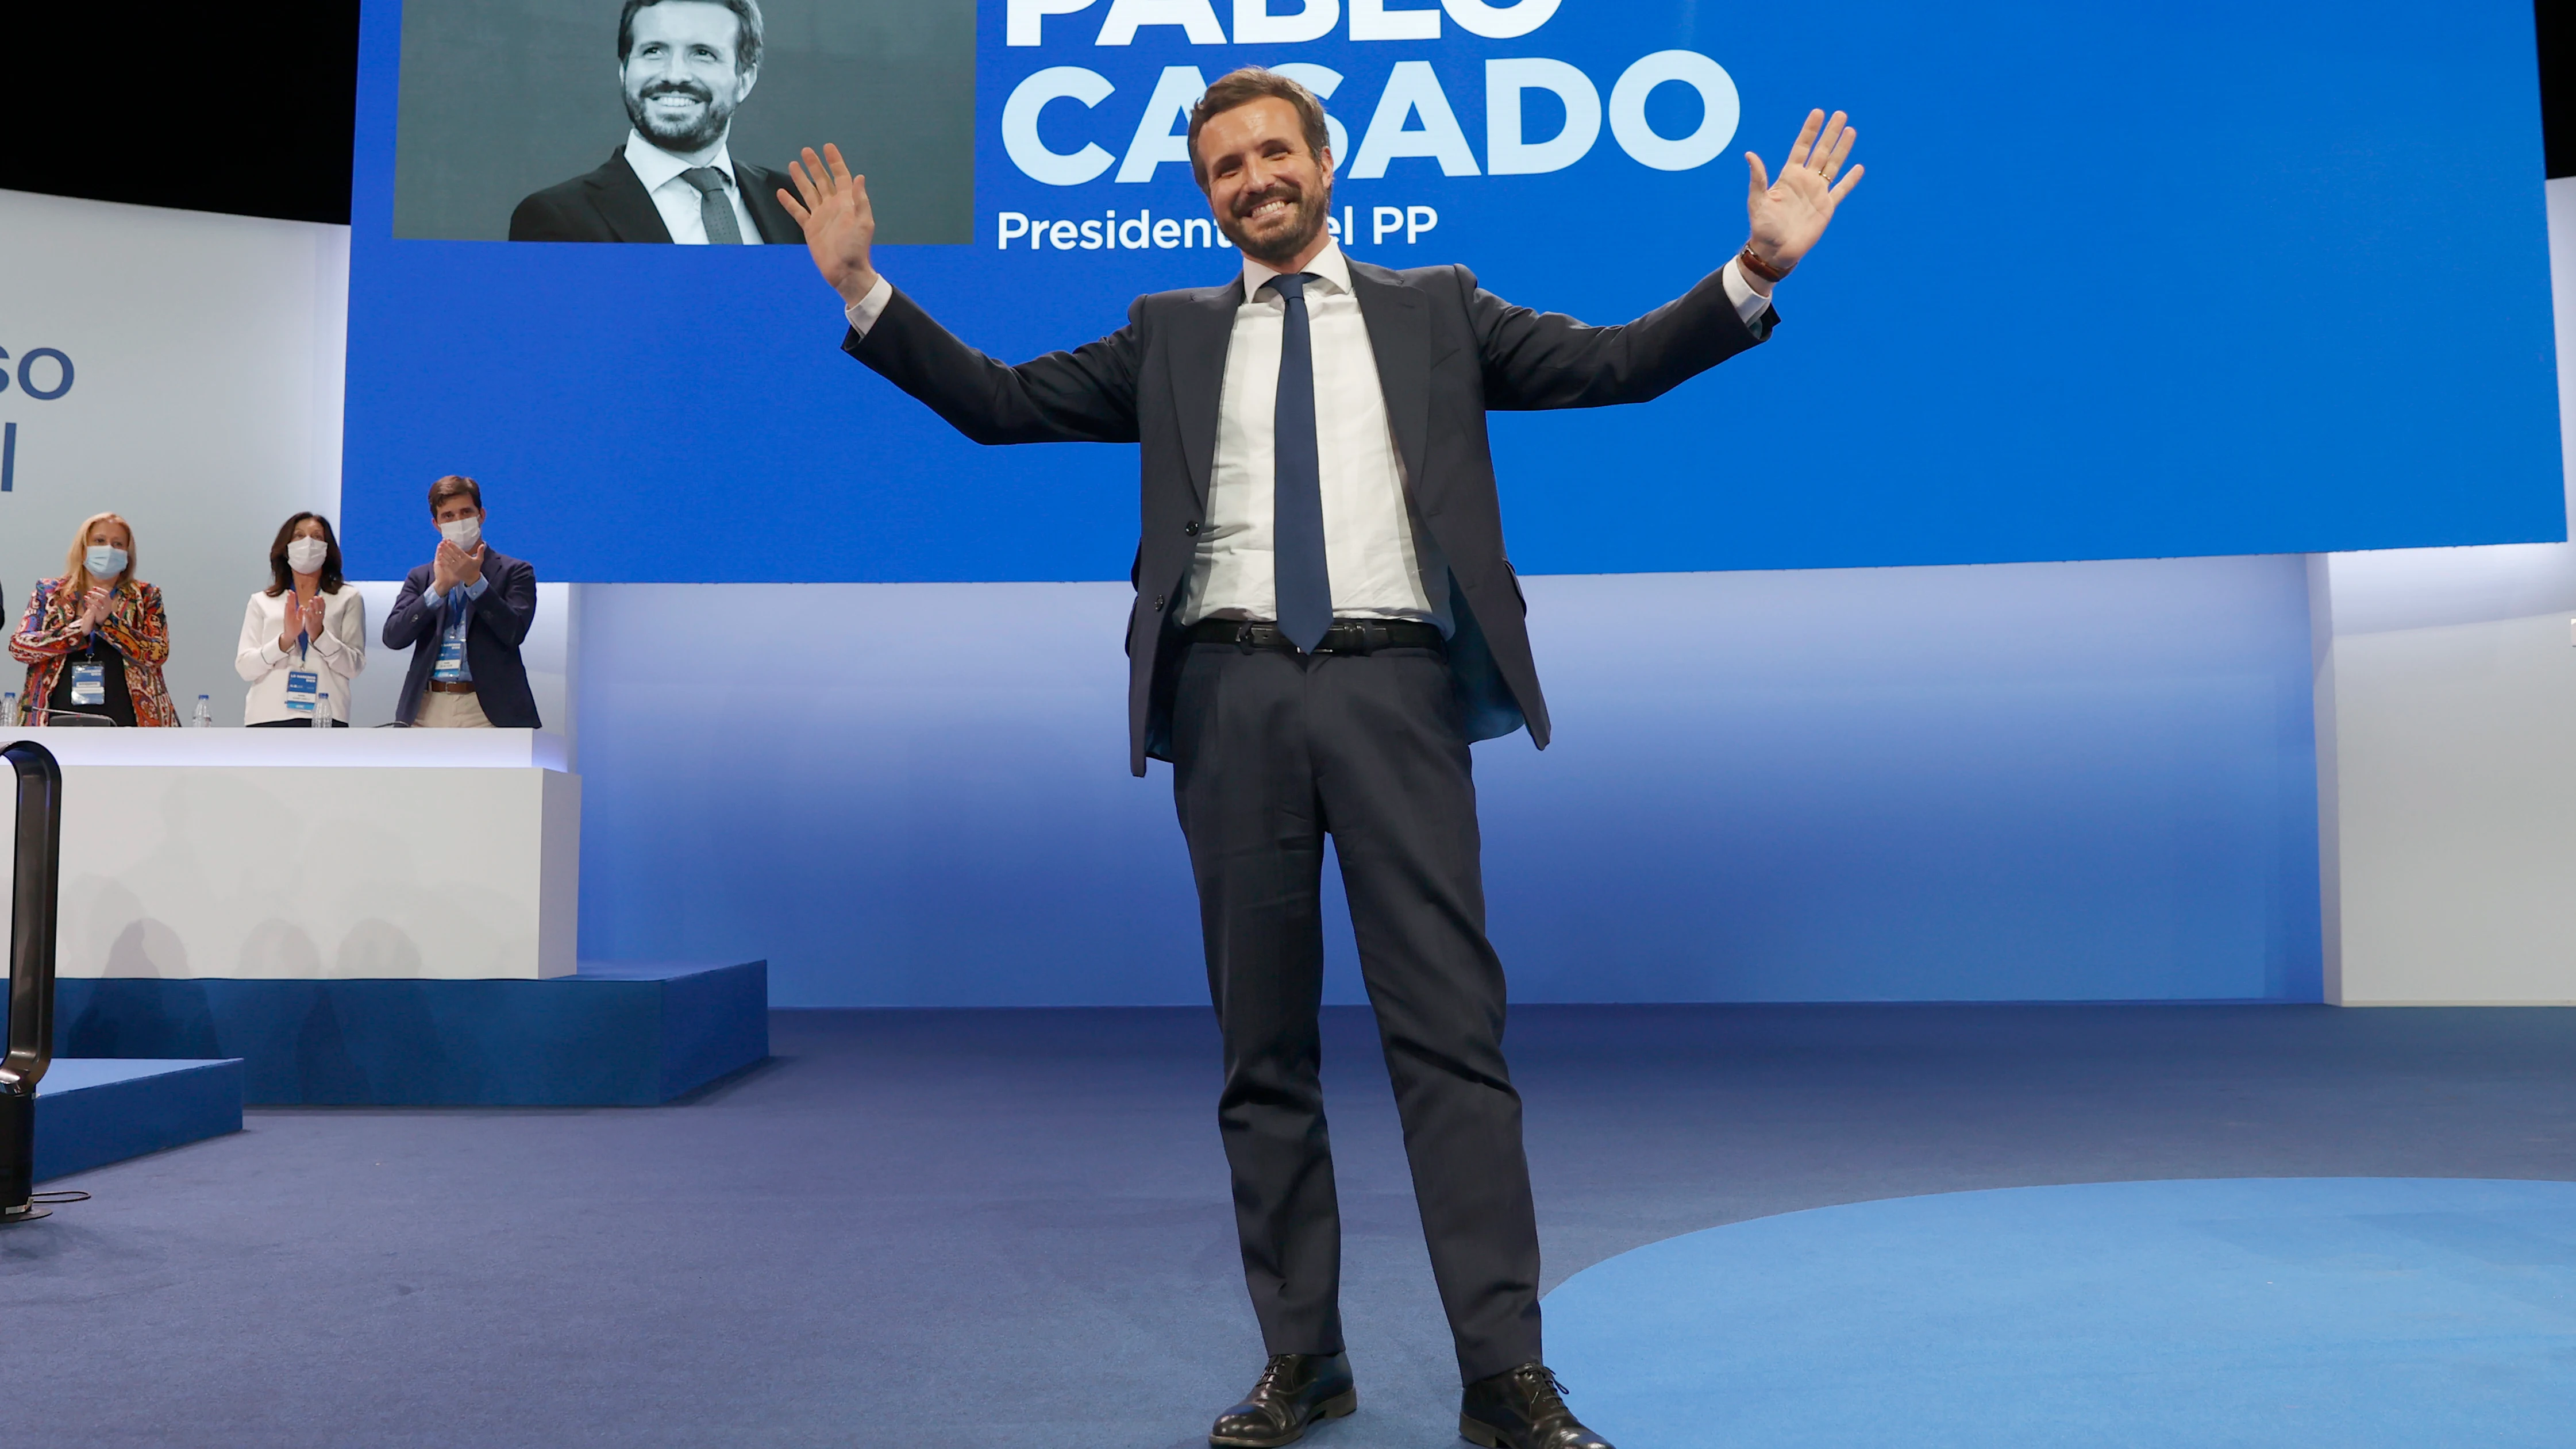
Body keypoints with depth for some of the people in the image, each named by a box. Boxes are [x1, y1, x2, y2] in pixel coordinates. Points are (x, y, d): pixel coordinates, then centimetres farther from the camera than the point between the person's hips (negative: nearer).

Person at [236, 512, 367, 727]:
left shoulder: (348, 599, 12)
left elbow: (356, 666, 3)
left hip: (325, 717, -1)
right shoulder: (261, 602, 16)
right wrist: (286, 639, -11)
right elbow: (244, 667, 5)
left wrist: (320, 635, -12)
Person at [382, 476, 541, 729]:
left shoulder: (514, 572, 9)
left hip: (488, 711, -3)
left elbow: (514, 632, -6)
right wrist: (439, 587, -8)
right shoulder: (421, 578, 18)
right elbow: (393, 637, 4)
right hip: (428, 710, 3)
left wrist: (474, 580, -13)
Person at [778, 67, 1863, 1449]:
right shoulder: (1172, 335, 19)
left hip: (1389, 681, -2)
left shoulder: (1433, 310, 16)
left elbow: (1614, 363, 8)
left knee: (1450, 1025, -6)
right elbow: (1000, 401, 15)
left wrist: (1757, 271, -3)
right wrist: (864, 289, 8)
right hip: (1233, 690, 2)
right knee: (1262, 1043, 6)